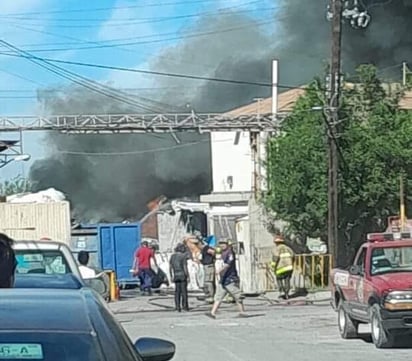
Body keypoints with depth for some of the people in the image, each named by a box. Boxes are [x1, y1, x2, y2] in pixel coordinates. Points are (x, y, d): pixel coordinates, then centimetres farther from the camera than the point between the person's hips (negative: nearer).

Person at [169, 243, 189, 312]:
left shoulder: (172, 256, 5)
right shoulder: (183, 256, -11)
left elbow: (170, 267, 6)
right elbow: (185, 267, -15)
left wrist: (171, 276, 13)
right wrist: (188, 276, -8)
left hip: (176, 275, 5)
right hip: (183, 275, -5)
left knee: (177, 291, 7)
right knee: (184, 291, 4)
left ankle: (178, 307, 4)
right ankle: (184, 306, 6)